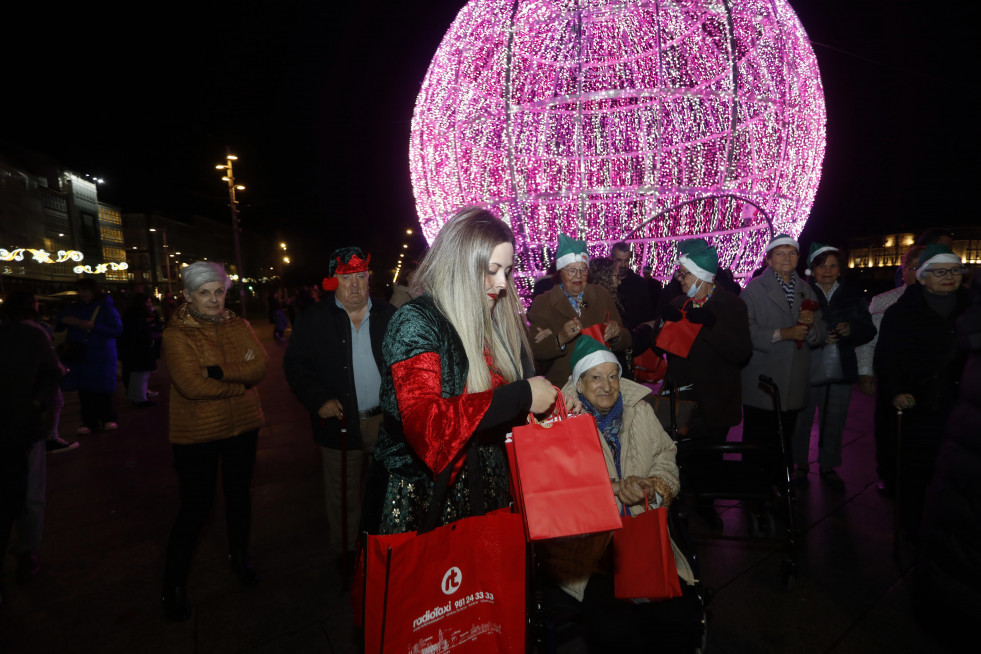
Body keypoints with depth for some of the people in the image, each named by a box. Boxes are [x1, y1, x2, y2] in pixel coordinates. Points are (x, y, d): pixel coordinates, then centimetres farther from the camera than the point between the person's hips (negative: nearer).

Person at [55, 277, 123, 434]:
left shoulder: (106, 308, -3)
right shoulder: (73, 308, 12)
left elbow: (117, 330, -11)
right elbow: (57, 327, 20)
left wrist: (94, 327, -21)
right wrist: (64, 321, -3)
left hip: (101, 355, -5)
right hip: (78, 355, 5)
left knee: (102, 391, -3)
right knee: (84, 391, 5)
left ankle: (109, 419, 14)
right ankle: (89, 422, 15)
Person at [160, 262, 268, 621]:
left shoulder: (239, 326, 1)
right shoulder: (176, 334, -12)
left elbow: (259, 366, -12)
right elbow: (192, 385, -23)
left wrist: (218, 371, -24)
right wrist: (241, 380, -15)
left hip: (242, 426, 4)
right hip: (196, 433, -4)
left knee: (239, 494, 19)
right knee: (196, 507, 3)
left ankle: (239, 556, 43)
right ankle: (174, 585, 25)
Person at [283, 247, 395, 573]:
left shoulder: (389, 315, 5)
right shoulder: (314, 319, 0)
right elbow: (295, 364, 0)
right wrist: (319, 400, -12)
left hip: (387, 421, 2)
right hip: (340, 422, -1)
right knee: (343, 498, 10)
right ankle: (345, 556, 30)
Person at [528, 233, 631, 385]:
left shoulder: (602, 295, 10)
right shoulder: (542, 303, 0)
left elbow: (624, 344, 13)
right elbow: (534, 352, -6)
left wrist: (616, 334, -9)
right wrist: (560, 339, -22)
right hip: (561, 385, -3)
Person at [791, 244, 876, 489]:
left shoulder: (853, 296, 10)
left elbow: (869, 330, 8)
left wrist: (852, 329, -13)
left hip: (840, 371, 4)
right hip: (806, 370, -3)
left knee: (834, 422, 12)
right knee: (802, 419, 5)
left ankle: (828, 466, 28)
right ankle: (800, 464, 22)